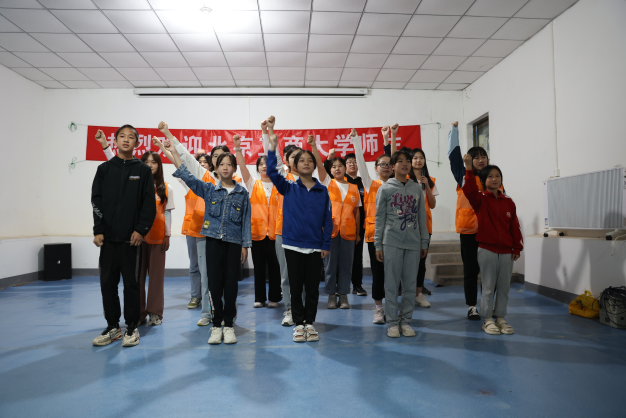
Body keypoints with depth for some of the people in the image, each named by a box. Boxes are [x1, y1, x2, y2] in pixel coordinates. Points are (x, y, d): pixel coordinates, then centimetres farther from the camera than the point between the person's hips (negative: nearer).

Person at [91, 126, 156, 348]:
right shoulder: (104, 169, 9)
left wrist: (141, 230, -10)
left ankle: (132, 327, 14)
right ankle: (112, 326, 21)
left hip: (131, 237, -2)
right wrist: (98, 230, -4)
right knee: (107, 282, 8)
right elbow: (96, 201, 5)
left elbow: (149, 204, -1)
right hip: (108, 237, 3)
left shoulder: (143, 170, 3)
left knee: (131, 283, 2)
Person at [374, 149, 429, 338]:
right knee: (392, 283, 1)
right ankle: (392, 322, 10)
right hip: (392, 241, -3)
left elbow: (422, 217, 13)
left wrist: (424, 243, 9)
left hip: (413, 242, 3)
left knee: (410, 283, 6)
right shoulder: (385, 189, 3)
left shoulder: (417, 189, 11)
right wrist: (378, 245, -2)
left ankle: (406, 320, 18)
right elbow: (379, 218, 2)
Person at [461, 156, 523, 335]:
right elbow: (469, 190, -25)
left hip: (506, 252, 4)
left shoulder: (508, 202, 6)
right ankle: (487, 320, 15)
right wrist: (469, 168, -33)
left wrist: (517, 248, 3)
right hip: (487, 251, -4)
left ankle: (500, 318, 24)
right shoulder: (480, 199, -3)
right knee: (488, 287, 4)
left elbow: (514, 226, 6)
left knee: (504, 287, 10)